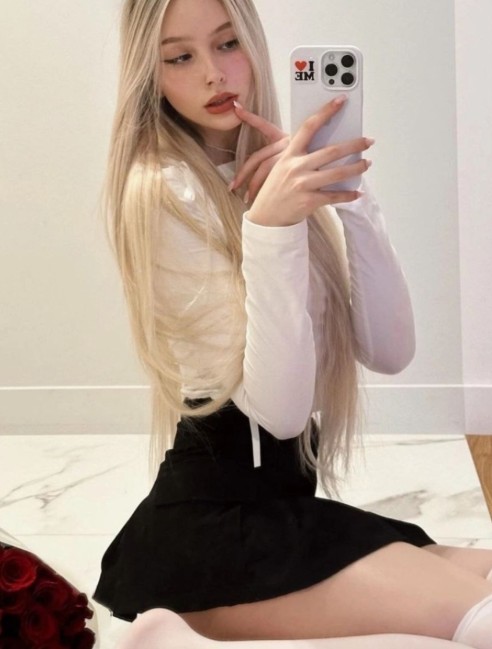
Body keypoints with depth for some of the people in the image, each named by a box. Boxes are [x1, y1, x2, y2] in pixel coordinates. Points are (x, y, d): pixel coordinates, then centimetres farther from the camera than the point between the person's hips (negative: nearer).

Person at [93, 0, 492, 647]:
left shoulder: (281, 179, 11)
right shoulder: (165, 191, -12)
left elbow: (390, 349, -1)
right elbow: (278, 407, -19)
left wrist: (348, 194, -12)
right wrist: (270, 227, -29)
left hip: (282, 503, 8)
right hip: (212, 525, -8)